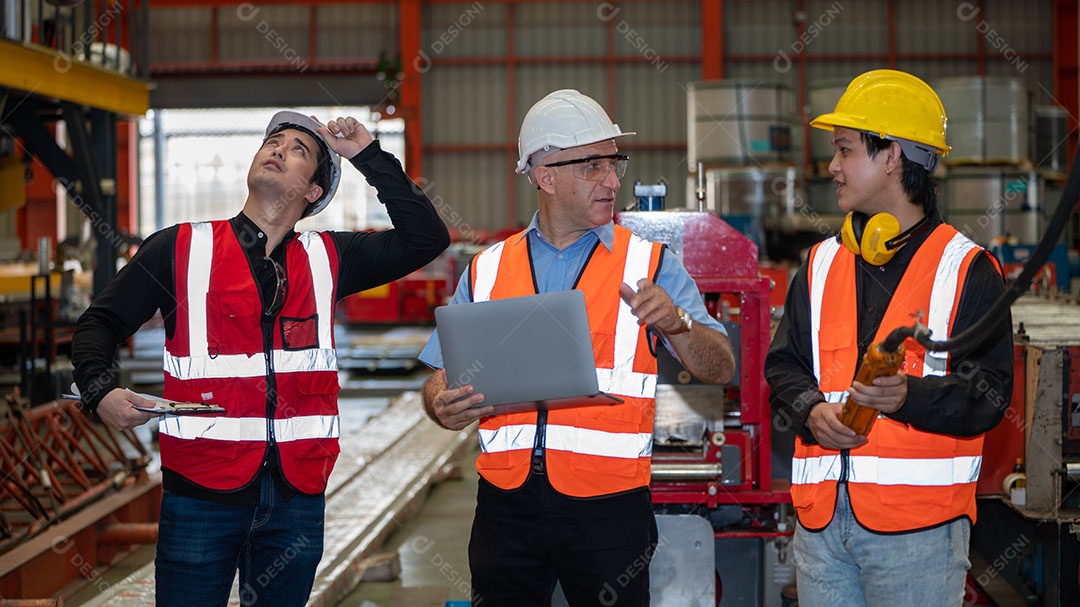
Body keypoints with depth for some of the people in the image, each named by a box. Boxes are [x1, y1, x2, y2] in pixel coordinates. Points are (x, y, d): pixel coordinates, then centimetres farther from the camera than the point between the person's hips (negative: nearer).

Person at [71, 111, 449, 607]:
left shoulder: (327, 259, 10)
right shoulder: (180, 248, 4)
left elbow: (426, 239, 8)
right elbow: (100, 323, 7)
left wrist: (369, 156, 4)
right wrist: (101, 392, -12)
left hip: (297, 495, 3)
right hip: (202, 493, -2)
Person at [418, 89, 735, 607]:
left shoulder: (648, 264, 4)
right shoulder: (486, 270, 10)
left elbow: (719, 370, -1)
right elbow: (443, 376, 10)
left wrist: (675, 323, -20)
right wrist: (443, 407, -12)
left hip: (608, 503, -2)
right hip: (507, 500, 2)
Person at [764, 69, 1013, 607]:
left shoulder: (966, 270, -2)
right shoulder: (822, 264, 14)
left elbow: (989, 392, -9)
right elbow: (784, 365, 13)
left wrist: (909, 396, -26)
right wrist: (813, 411, -8)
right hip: (821, 516, 5)